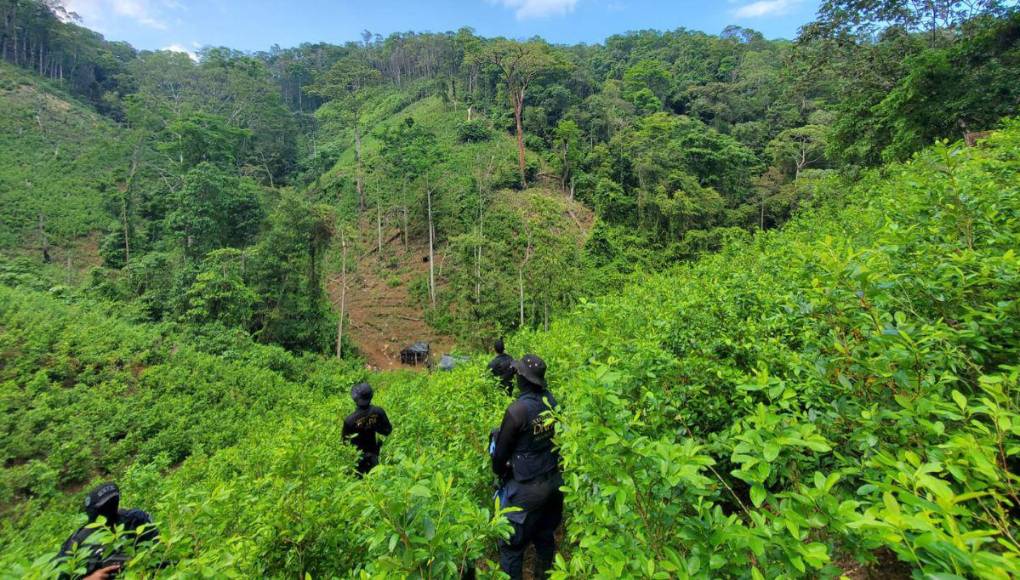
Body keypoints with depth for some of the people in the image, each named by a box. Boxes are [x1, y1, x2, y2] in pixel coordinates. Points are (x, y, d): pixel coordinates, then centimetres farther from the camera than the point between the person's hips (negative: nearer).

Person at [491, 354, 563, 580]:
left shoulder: (517, 410, -25)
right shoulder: (550, 400, -9)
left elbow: (502, 449, -11)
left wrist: (499, 471, 10)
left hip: (527, 487, -6)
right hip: (553, 480, 7)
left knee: (512, 543, 12)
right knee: (545, 536, 25)